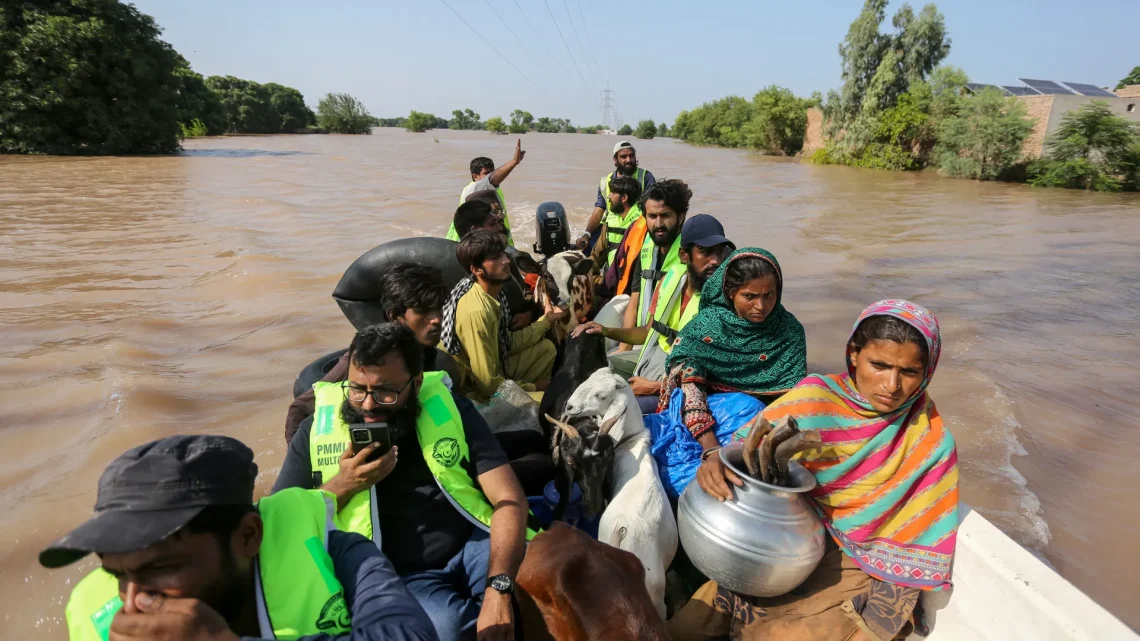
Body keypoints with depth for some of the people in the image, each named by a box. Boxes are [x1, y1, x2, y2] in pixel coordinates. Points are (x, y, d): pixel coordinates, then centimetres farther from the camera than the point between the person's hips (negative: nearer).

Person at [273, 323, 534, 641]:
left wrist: (499, 588, -24)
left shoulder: (450, 409, -3)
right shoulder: (318, 429, -1)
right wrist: (342, 486, -14)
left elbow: (510, 500, -8)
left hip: (473, 545, 1)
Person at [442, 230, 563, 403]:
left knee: (547, 347, 15)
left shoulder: (493, 292, -4)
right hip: (482, 392, -9)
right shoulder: (476, 312, -31)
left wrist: (546, 319, 7)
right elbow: (488, 383, -28)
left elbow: (507, 343, 7)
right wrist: (532, 387, -14)